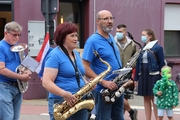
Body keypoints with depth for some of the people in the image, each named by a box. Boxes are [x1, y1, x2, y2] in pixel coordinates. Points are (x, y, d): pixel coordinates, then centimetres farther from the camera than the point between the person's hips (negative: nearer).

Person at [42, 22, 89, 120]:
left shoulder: (76, 54, 16)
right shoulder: (55, 55, -10)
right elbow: (46, 82, -17)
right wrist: (64, 94, -30)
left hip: (80, 102, 8)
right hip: (61, 103, -8)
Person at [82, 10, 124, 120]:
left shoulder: (111, 38, 11)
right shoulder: (92, 41, -15)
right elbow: (85, 68, -20)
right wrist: (103, 82, -24)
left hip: (117, 88, 8)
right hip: (102, 90, -8)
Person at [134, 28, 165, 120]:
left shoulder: (157, 48, -6)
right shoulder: (142, 48, 11)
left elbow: (162, 64, -6)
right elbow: (138, 64, 13)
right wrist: (136, 78, 11)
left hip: (153, 76, -6)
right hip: (143, 76, 6)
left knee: (154, 99, -2)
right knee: (146, 99, 9)